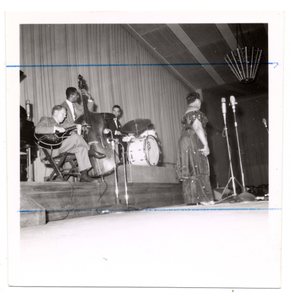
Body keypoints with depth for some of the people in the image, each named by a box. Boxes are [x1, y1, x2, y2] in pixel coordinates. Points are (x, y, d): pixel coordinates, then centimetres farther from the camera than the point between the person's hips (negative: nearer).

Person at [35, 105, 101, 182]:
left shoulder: (61, 126, 34)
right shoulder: (46, 119, 15)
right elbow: (37, 129, -8)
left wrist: (78, 131, 3)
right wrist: (55, 128, -15)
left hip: (63, 147, 7)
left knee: (82, 148, -17)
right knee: (75, 137, -26)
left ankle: (84, 175, -21)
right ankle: (89, 152, -6)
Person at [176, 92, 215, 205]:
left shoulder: (186, 113, 24)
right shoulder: (195, 111, -5)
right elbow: (197, 128, -16)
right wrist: (205, 144, -18)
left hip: (185, 142, 9)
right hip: (194, 142, -9)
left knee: (191, 171, 5)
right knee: (198, 170, -10)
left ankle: (192, 199, 5)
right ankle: (201, 198, -11)